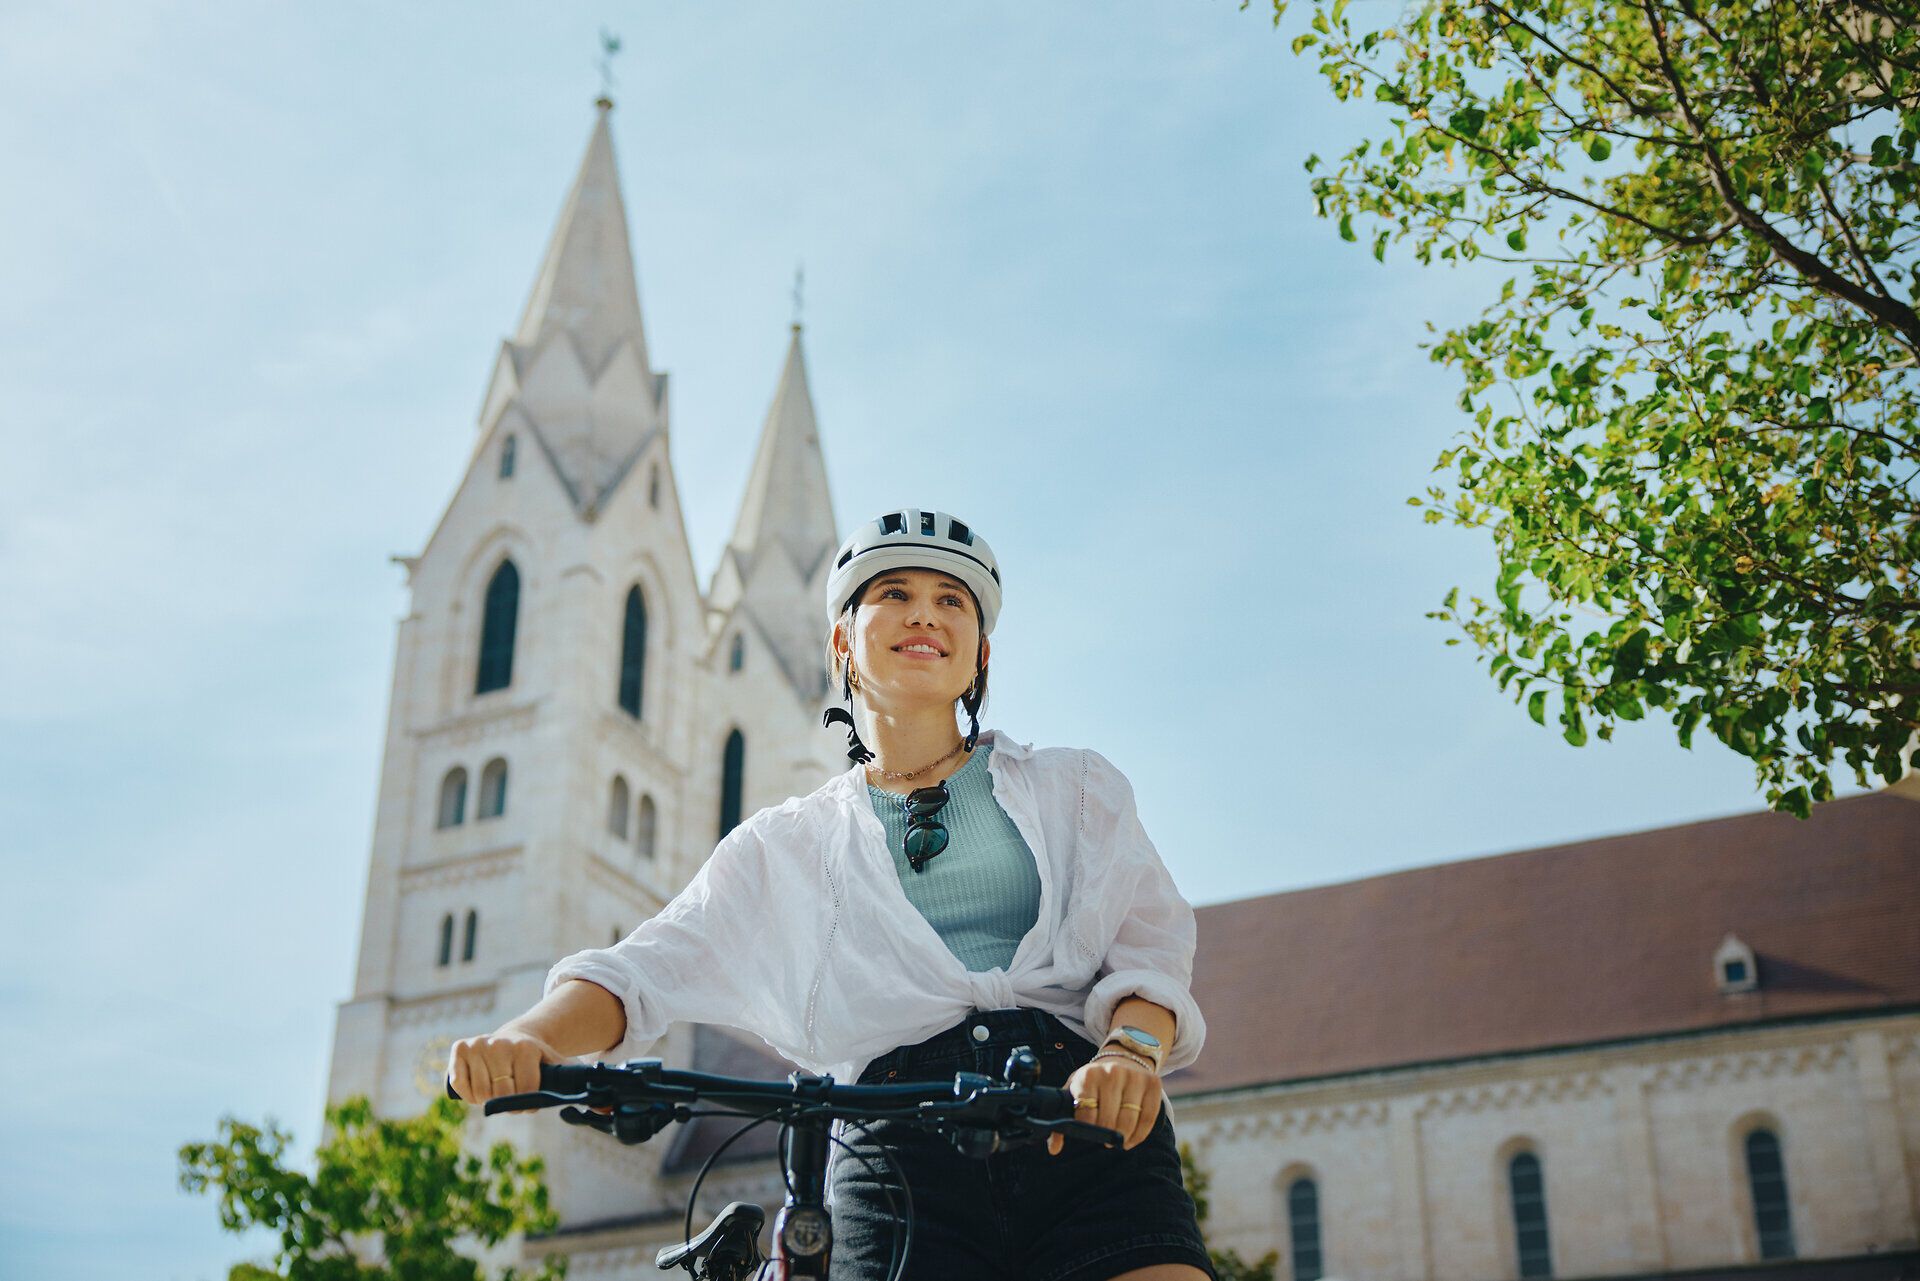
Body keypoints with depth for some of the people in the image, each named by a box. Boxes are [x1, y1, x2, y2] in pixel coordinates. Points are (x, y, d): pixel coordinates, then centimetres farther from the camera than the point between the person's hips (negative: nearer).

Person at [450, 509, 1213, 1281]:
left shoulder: (1074, 787, 20)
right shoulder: (785, 847, 20)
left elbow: (1150, 940, 7)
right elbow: (649, 967, 8)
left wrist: (1131, 1048, -17)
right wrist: (530, 1038, -14)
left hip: (1091, 1137, 0)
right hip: (901, 1154, 0)